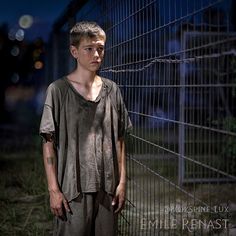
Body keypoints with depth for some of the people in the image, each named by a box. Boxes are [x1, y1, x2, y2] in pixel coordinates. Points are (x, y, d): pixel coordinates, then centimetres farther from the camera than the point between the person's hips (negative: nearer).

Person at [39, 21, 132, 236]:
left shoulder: (112, 90, 6)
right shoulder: (58, 90, -4)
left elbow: (120, 140, 9)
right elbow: (49, 143, -4)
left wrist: (122, 182, 4)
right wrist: (54, 189, -8)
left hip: (107, 187, 3)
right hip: (73, 188, -3)